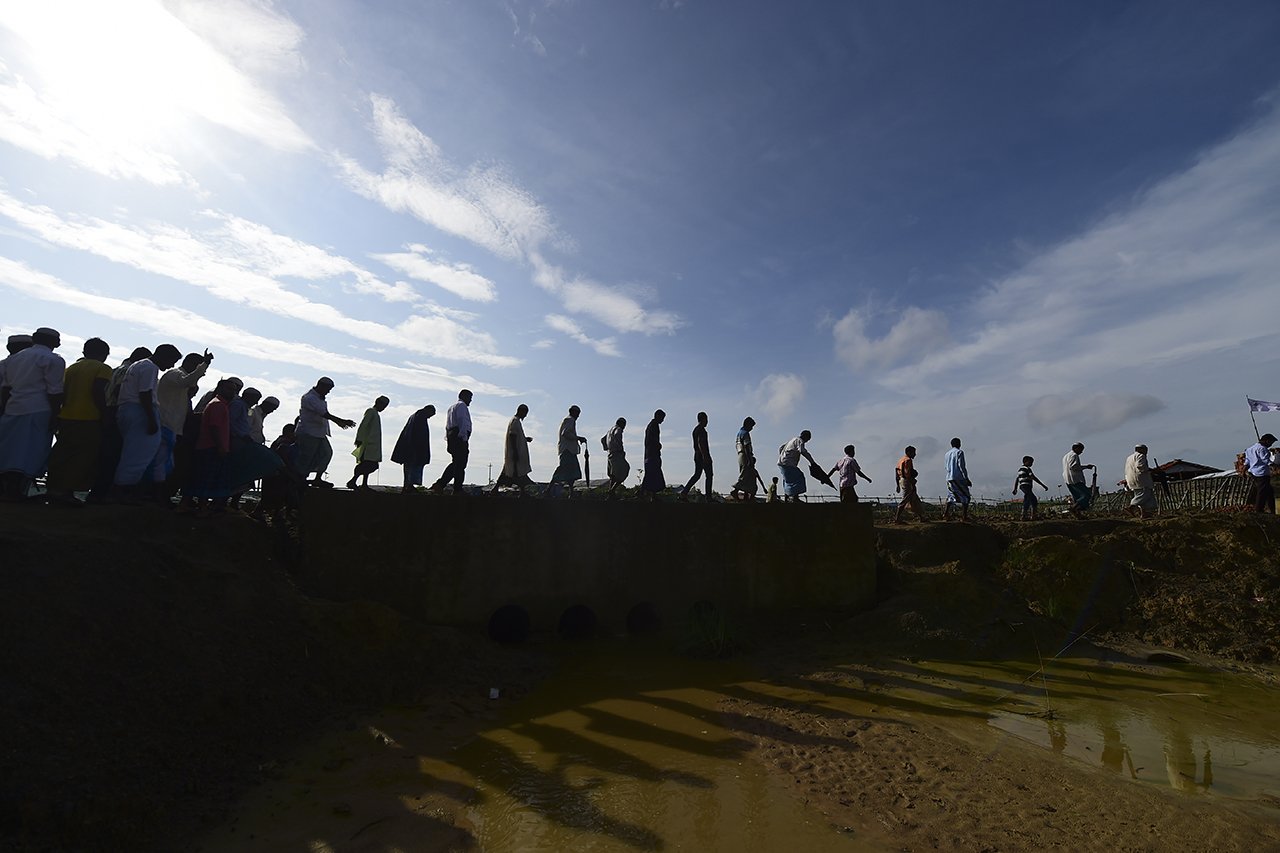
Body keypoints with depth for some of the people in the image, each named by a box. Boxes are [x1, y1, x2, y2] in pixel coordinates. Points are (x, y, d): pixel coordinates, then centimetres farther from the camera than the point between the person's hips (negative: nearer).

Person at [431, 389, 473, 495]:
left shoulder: (451, 408, 28)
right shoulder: (462, 406, -2)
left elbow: (447, 426, 24)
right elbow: (462, 422, -15)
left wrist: (448, 441, 18)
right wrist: (464, 438, -21)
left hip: (451, 437, 10)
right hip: (459, 438, -10)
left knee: (455, 463, 12)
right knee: (460, 464, -7)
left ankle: (440, 484, 3)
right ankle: (457, 490, -6)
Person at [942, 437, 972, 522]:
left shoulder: (947, 453, 15)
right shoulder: (959, 452, -6)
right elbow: (961, 466, -13)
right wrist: (967, 478, -11)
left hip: (949, 478, 6)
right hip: (959, 478, -6)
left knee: (951, 497, 10)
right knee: (965, 497, 3)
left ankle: (946, 514, -2)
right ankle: (964, 516, -1)